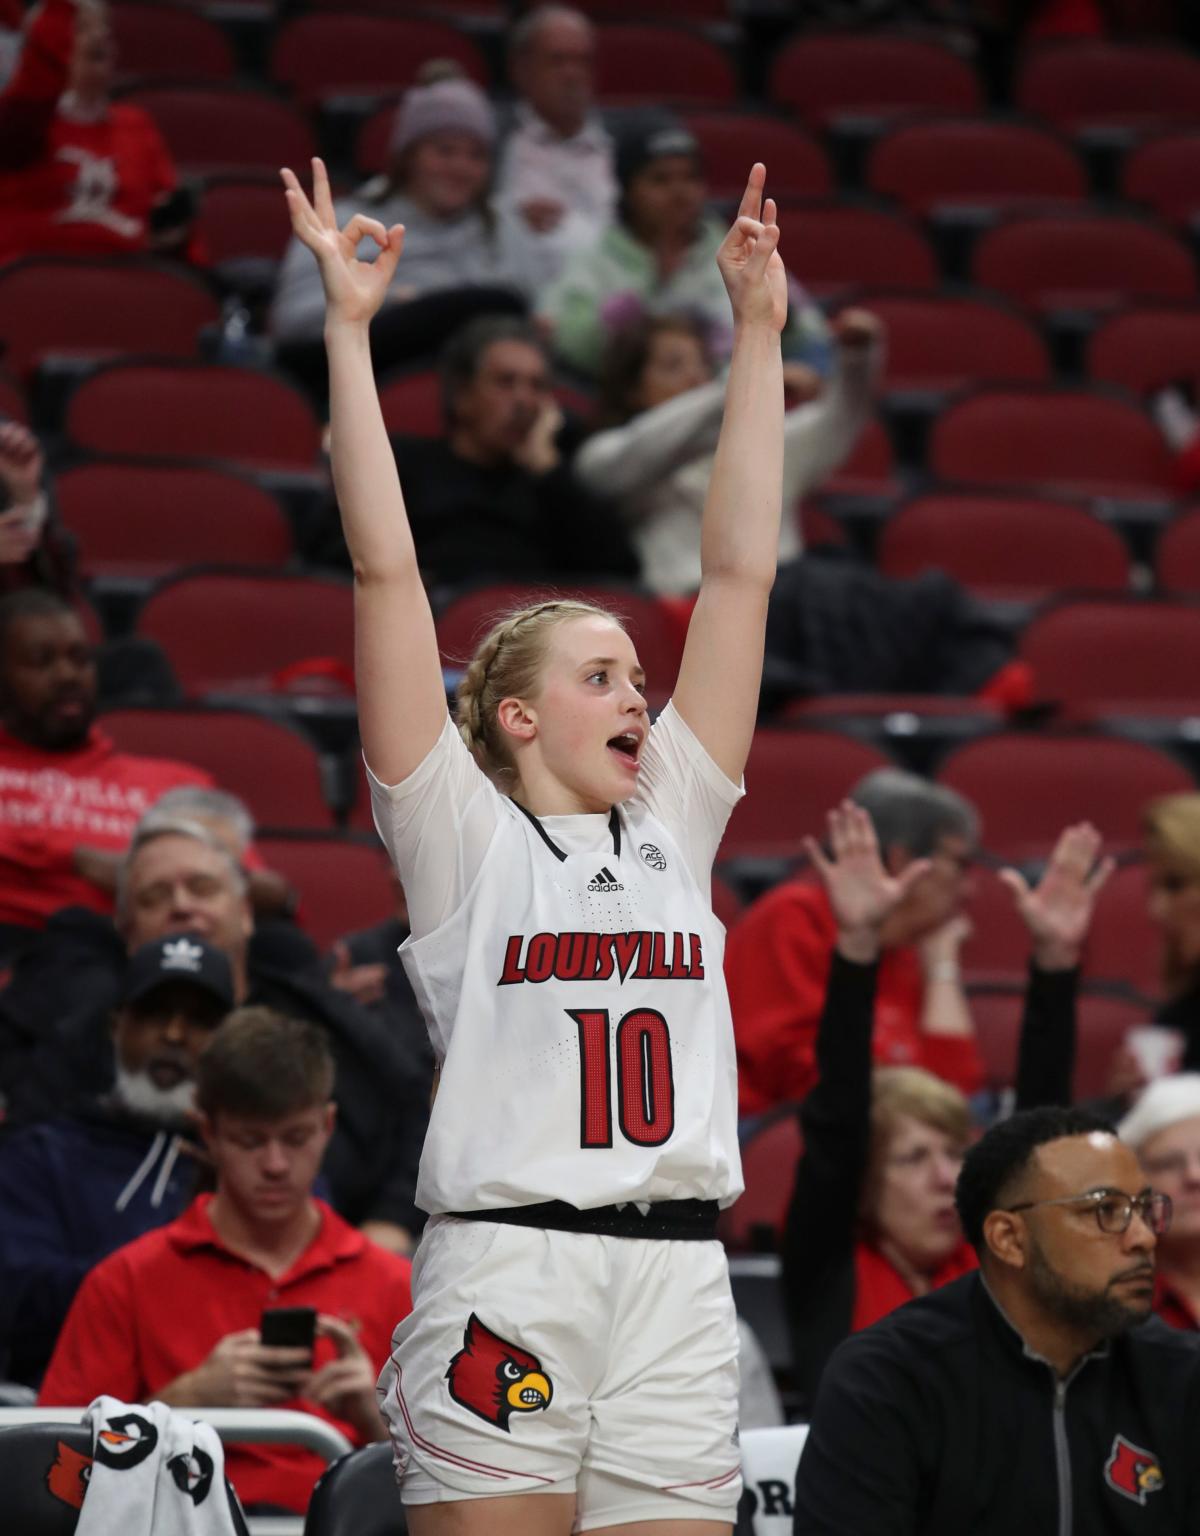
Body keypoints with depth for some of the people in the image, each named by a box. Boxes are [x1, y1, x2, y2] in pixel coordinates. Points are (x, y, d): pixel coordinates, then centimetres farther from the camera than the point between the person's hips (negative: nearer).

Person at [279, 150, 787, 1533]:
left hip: (679, 1279, 5)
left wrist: (758, 335, 16)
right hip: (505, 1274, -5)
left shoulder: (670, 827, 17)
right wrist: (349, 330, -1)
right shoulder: (463, 837, 5)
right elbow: (385, 571, 0)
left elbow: (738, 573, 17)